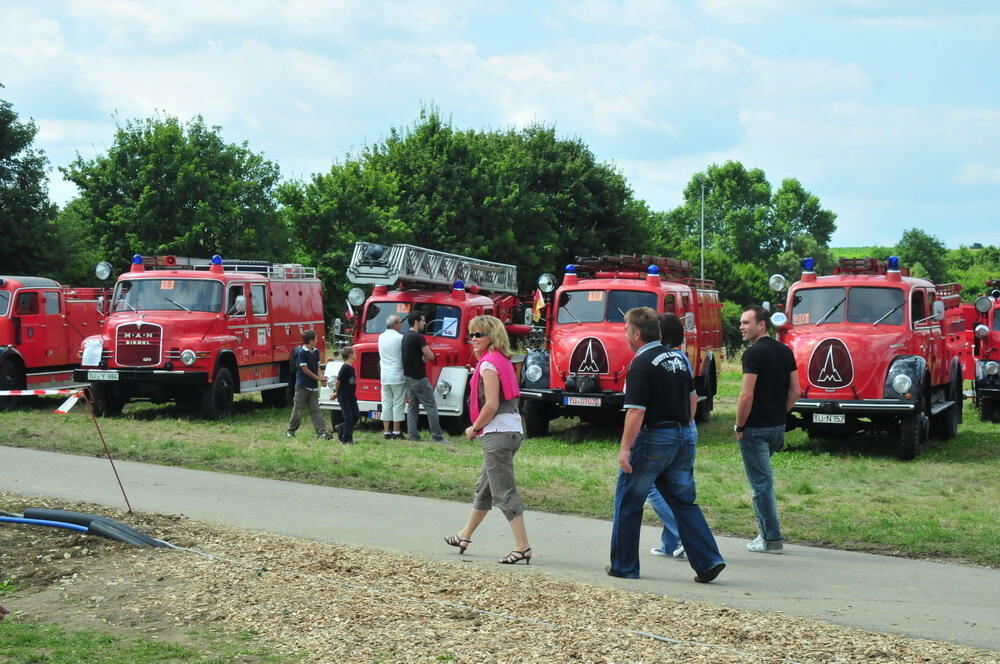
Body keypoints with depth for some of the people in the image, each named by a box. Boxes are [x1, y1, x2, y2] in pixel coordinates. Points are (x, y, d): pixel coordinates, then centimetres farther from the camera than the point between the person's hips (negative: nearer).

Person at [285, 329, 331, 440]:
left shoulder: (316, 351, 7)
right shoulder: (302, 352, -14)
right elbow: (305, 369, -15)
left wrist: (321, 378, -5)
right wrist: (318, 378, -12)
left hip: (313, 386, 6)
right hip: (302, 386, -6)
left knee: (315, 410, 2)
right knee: (298, 409, 3)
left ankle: (321, 432, -4)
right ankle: (290, 431, 16)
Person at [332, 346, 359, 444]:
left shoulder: (351, 368, 10)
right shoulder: (345, 368, -18)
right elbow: (338, 381, -16)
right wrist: (336, 392, -2)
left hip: (351, 396, 8)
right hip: (344, 397, -8)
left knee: (356, 415, 8)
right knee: (348, 417, -5)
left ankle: (341, 428, 25)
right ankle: (347, 439, 3)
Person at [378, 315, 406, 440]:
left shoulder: (381, 337, 9)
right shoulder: (400, 338, -10)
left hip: (384, 376, 6)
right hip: (397, 376, -6)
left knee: (386, 404, 7)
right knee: (398, 404, 0)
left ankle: (386, 432, 7)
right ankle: (396, 432, 1)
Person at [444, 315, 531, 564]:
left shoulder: (489, 364, -13)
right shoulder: (503, 361, 16)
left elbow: (491, 405, -20)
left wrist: (474, 428, -6)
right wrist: (478, 428, 13)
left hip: (497, 433, -10)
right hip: (511, 430, 10)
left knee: (504, 492, -8)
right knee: (484, 487, 21)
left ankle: (523, 547, -10)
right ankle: (465, 536, 35)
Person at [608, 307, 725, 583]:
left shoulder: (642, 365, -15)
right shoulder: (677, 358, 11)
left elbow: (636, 412, -20)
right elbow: (693, 399, 19)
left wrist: (625, 448, -17)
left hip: (652, 439, -7)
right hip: (682, 440, 8)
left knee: (628, 503, 6)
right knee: (684, 502, 10)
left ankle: (624, 566, 13)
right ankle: (708, 561, 0)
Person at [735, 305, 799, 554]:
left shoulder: (754, 353, -15)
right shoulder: (785, 351, 9)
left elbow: (747, 395, -20)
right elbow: (795, 391, 11)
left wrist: (739, 426, -10)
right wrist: (780, 414, 16)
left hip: (756, 428, -8)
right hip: (778, 427, 8)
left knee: (761, 483, -1)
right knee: (763, 479, 22)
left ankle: (772, 540, 1)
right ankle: (766, 531, 24)